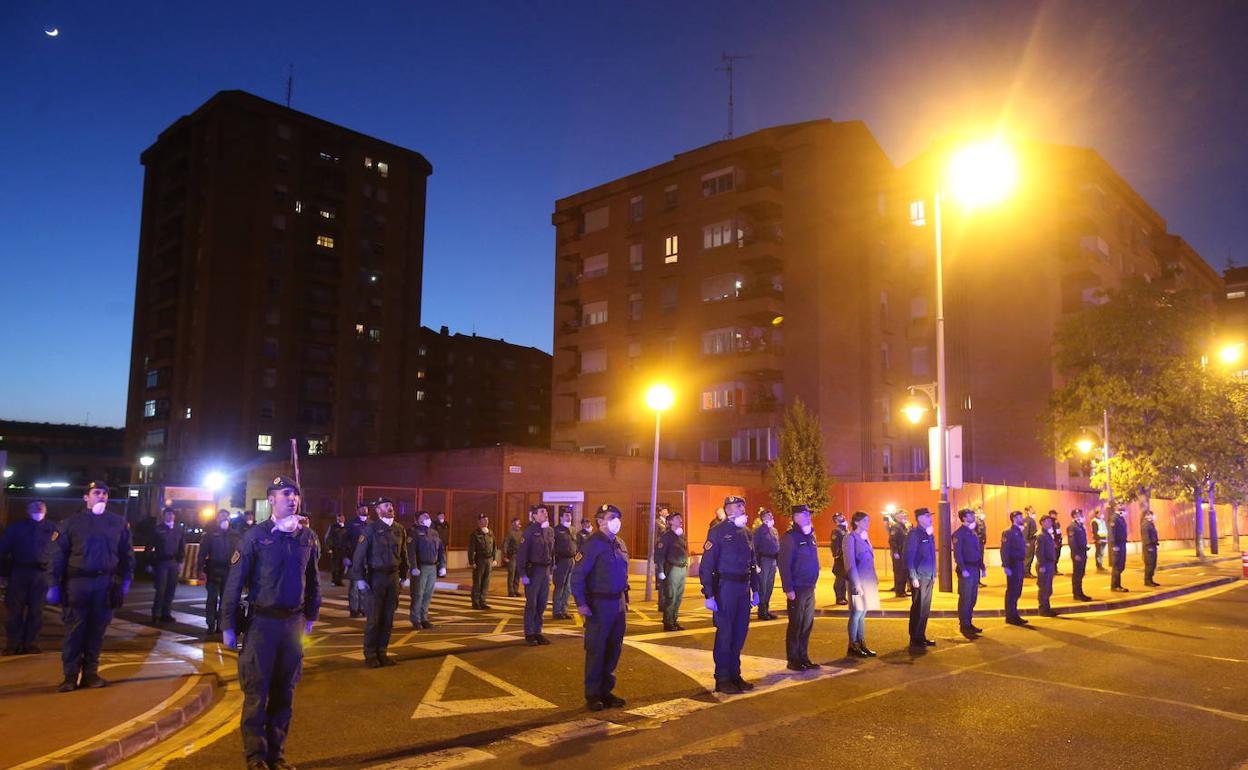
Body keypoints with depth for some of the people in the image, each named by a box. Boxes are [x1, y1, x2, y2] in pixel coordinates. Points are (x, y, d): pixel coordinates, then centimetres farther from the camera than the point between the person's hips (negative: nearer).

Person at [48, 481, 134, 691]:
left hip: (105, 583, 2)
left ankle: (91, 672, 15)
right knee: (75, 631, 0)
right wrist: (54, 585, -6)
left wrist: (125, 581, 4)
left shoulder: (118, 523, 9)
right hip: (77, 582, -2)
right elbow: (57, 555, 0)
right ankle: (70, 676, 7)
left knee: (96, 630, 7)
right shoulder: (71, 522, 3)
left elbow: (127, 554, 12)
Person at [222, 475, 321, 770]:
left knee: (284, 691, 11)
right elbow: (234, 582, -7)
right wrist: (228, 626, -8)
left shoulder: (308, 538, 4)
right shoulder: (256, 535, -8)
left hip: (294, 622, 4)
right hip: (262, 622, -4)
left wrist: (311, 616, 15)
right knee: (257, 691, 3)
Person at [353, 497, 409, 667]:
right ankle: (370, 655, 11)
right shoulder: (371, 529, -7)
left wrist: (404, 576, 14)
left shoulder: (399, 530, 7)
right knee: (374, 619, 0)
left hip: (393, 577, 4)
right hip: (376, 577, -4)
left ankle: (382, 652, 19)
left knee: (388, 619, 8)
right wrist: (359, 579, -12)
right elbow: (359, 555, -9)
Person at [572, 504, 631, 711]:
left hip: (618, 604, 7)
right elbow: (577, 575, -16)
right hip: (599, 605, -7)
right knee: (596, 650, 1)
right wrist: (581, 603, -20)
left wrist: (625, 599, 15)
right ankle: (592, 695, 12)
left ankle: (606, 690, 24)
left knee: (614, 649, 12)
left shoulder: (619, 544, 11)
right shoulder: (593, 544, -13)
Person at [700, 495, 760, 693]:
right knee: (725, 633, 0)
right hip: (725, 588, -7)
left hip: (743, 588, 7)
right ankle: (722, 680, 10)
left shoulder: (745, 533, 12)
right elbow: (706, 565, -13)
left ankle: (735, 675, 24)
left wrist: (755, 589, 14)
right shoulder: (718, 531, -9)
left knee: (740, 633, 12)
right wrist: (709, 595, -17)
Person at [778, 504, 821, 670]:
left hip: (810, 588, 7)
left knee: (807, 624, 12)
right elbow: (784, 564, -16)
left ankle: (803, 657, 22)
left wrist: (813, 583, 12)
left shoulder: (810, 536, 12)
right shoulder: (789, 537, -12)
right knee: (796, 624, 0)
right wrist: (788, 588, -19)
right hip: (797, 589, -7)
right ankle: (793, 660, 9)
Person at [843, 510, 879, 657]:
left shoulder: (865, 537, 13)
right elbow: (850, 563, -14)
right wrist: (856, 584, -17)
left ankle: (862, 644, 18)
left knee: (862, 613, 12)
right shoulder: (851, 538, -10)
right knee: (857, 613, -2)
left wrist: (875, 579, 12)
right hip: (858, 580, -7)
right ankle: (852, 647, 6)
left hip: (868, 581, 7)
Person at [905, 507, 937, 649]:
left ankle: (921, 636, 20)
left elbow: (932, 556, 17)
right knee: (918, 608, -2)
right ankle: (915, 639, 6)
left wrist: (934, 574, 13)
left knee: (926, 608, 12)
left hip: (929, 577, 8)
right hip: (919, 577, -8)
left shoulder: (930, 534, 13)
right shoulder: (914, 534, -12)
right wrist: (913, 577, -18)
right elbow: (909, 557, -15)